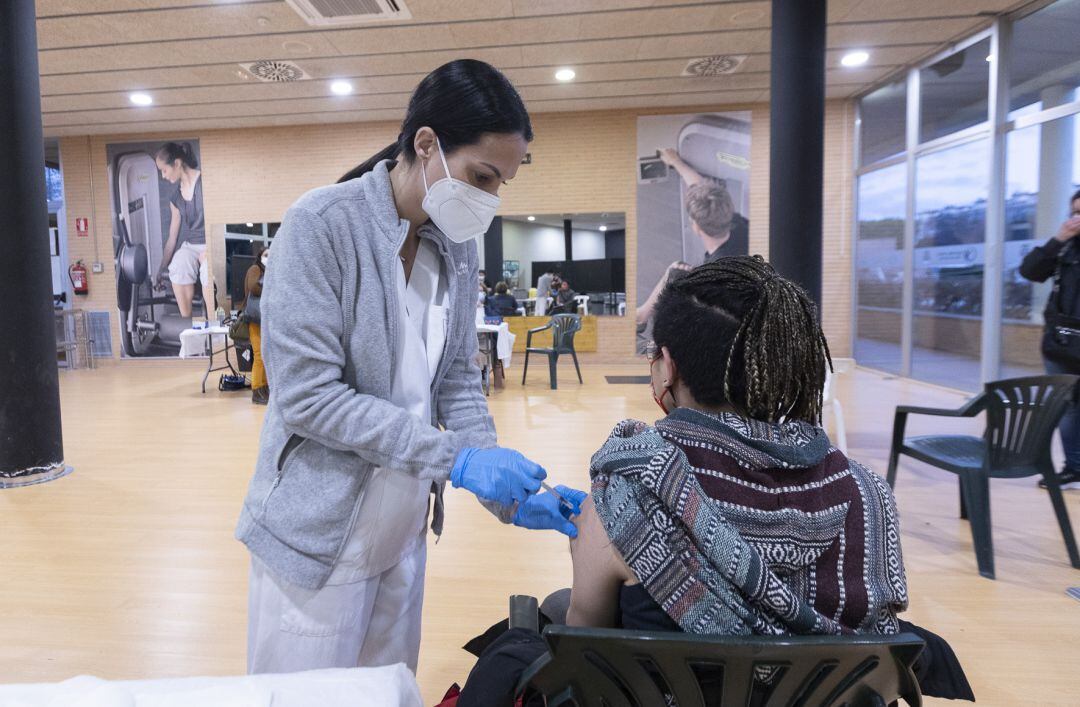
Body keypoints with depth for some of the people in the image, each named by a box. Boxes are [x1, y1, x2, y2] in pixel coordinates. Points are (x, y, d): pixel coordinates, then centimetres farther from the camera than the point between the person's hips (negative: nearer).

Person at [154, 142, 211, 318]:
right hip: (190, 246, 5)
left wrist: (208, 249, -21)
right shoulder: (175, 198, 14)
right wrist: (161, 269, 22)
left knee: (208, 269, -37)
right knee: (177, 268, -28)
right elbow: (172, 238, 20)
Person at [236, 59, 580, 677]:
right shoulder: (322, 225, -18)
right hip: (321, 539, -5)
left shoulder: (459, 245, 0)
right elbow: (307, 396, -22)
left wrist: (510, 495, -6)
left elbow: (459, 382, 4)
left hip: (404, 536, 6)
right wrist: (455, 460, -24)